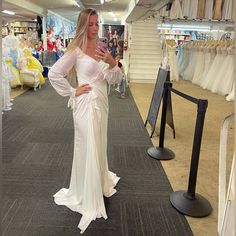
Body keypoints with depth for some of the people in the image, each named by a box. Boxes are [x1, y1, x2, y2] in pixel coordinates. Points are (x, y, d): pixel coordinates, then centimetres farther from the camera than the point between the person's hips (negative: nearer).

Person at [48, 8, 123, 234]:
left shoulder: (101, 49, 8)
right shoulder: (76, 50, -10)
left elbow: (115, 80, 3)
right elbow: (54, 74, -12)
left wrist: (112, 63, -14)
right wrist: (72, 92, -10)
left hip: (101, 103, 7)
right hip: (86, 104, -6)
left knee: (99, 145, 20)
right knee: (88, 147, 4)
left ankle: (100, 183, 44)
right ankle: (87, 197, 24)